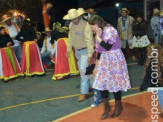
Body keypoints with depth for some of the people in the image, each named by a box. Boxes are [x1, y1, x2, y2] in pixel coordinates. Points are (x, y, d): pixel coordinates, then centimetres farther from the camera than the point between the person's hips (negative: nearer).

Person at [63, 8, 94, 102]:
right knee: (81, 70, 17)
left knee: (84, 71, -10)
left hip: (85, 50, -7)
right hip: (77, 51, 8)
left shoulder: (86, 25, -24)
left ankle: (84, 92, 0)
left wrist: (90, 55, -32)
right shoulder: (71, 25, 0)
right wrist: (69, 49, 11)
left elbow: (89, 41, -28)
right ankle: (87, 86, 37)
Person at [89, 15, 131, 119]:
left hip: (114, 60, -7)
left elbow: (107, 47, -26)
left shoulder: (110, 30, -15)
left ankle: (118, 107, 27)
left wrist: (98, 37, -15)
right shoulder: (100, 33, 10)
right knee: (101, 84, 4)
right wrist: (96, 66, 16)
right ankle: (107, 107, 22)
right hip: (104, 61, 7)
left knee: (114, 84, 3)